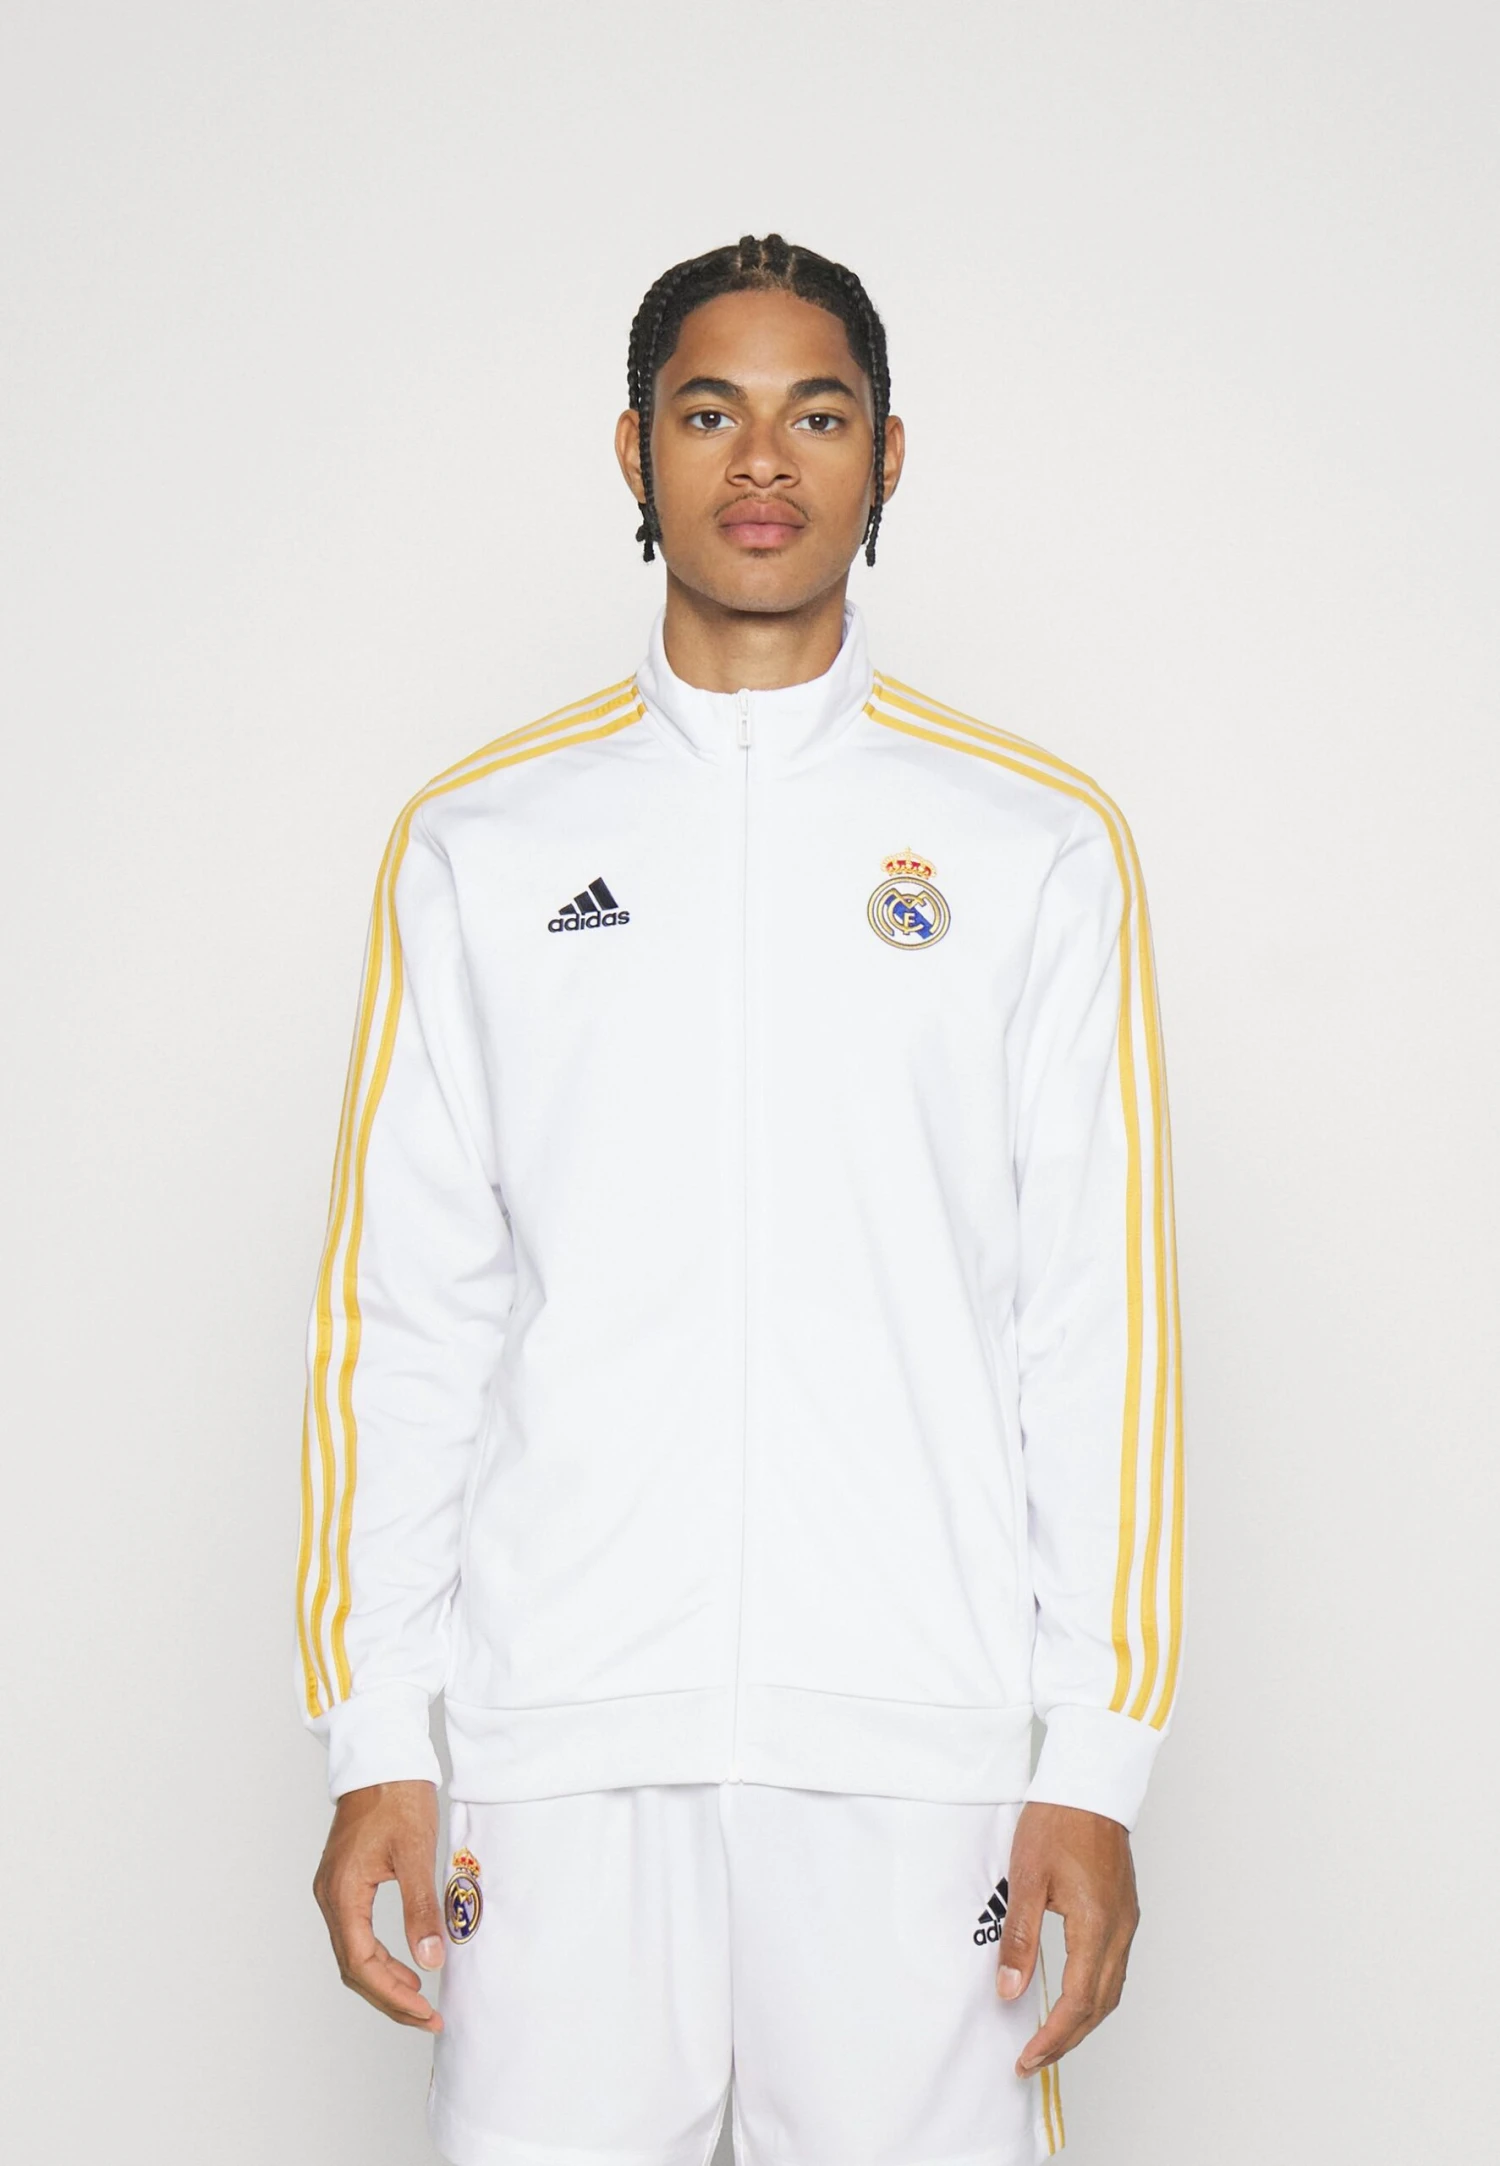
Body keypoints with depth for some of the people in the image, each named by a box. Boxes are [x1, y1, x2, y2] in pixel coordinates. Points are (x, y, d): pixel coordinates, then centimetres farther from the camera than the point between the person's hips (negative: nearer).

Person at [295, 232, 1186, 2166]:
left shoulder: (1041, 844, 6)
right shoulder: (479, 840, 8)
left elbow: (1101, 1321, 3)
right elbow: (398, 1314, 6)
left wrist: (1097, 1758, -2)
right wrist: (369, 1739, 1)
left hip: (918, 1726, 0)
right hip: (558, 1718, 1)